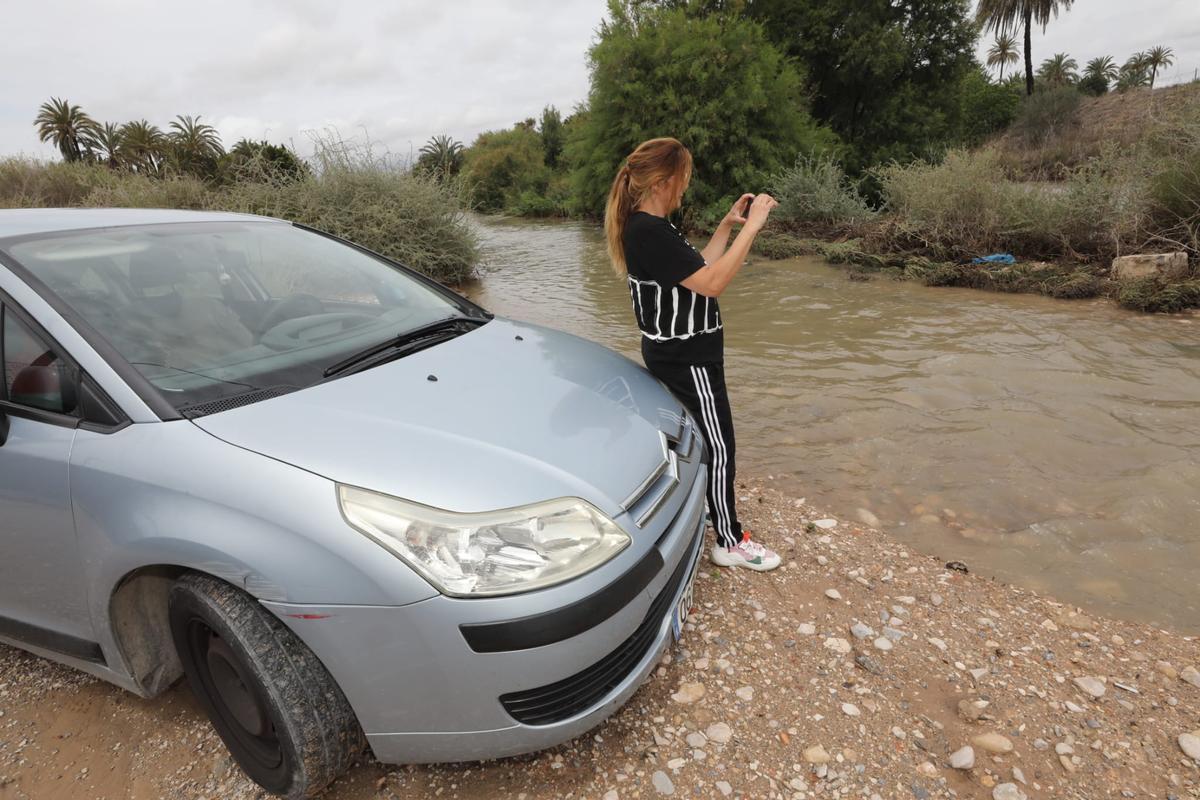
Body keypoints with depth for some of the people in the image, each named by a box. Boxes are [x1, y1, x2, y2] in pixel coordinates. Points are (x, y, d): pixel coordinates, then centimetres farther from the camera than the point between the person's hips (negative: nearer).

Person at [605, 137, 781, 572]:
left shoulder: (647, 226, 9)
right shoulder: (649, 232, -24)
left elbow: (697, 269, 13)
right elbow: (711, 283, -27)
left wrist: (727, 225, 7)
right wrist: (751, 227, -22)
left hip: (676, 354, 10)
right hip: (687, 360, -10)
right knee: (719, 448, 1)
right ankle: (729, 541, 16)